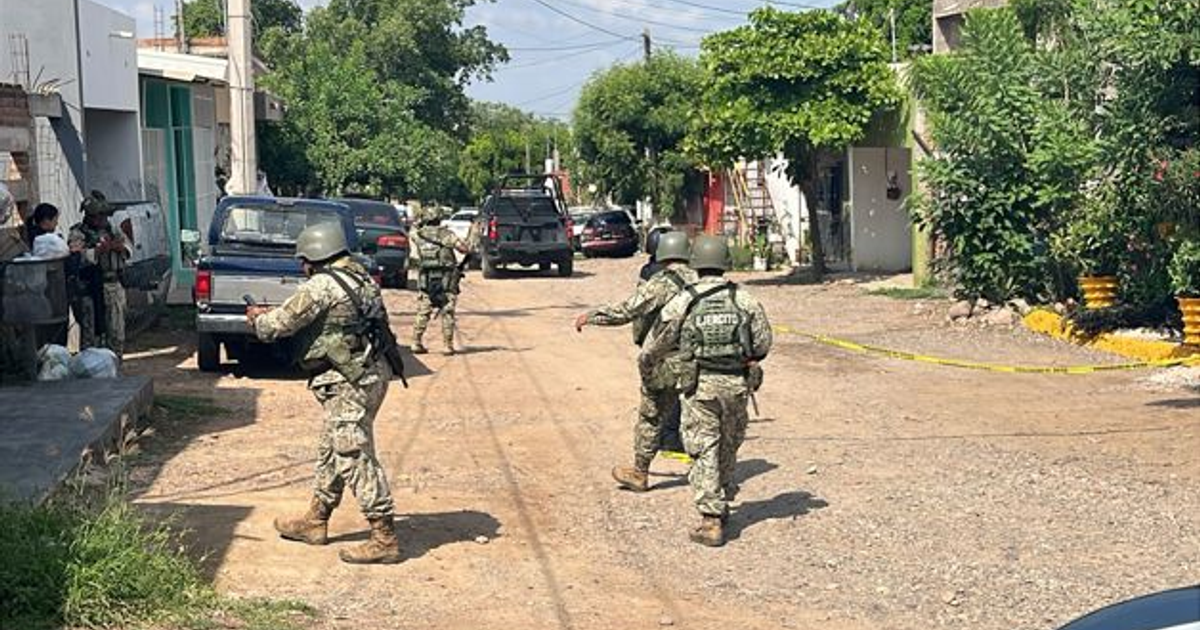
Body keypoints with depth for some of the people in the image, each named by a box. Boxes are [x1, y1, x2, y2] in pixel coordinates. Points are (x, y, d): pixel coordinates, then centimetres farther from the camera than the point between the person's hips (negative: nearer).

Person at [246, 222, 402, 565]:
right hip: (369, 375, 10)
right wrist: (270, 315, 25)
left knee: (356, 458, -7)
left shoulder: (323, 285, -14)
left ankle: (384, 539, -5)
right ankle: (315, 522, 33)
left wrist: (258, 319, 13)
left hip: (350, 383, -10)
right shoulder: (361, 278, 15)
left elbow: (283, 323, -8)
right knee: (331, 452, 20)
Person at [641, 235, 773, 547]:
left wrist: (647, 361, 27)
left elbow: (659, 341, 6)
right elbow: (763, 344, 5)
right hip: (737, 384, 3)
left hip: (701, 386, -2)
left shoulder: (683, 302, -5)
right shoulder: (744, 299, 0)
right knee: (728, 447, 19)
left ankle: (711, 521, -5)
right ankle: (722, 505, 34)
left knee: (704, 451, 0)